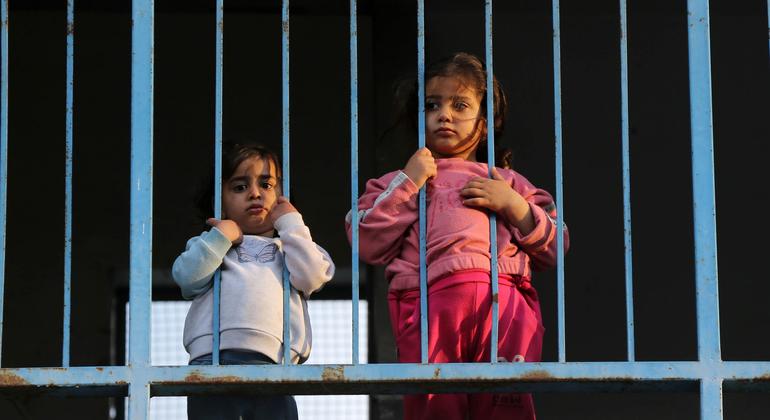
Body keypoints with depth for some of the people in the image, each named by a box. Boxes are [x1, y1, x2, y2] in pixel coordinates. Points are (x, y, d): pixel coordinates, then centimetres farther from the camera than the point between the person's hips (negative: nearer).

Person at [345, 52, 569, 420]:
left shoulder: (509, 183, 30)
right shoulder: (400, 182, 27)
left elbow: (553, 249, 20)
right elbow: (368, 244, 8)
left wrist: (515, 207, 6)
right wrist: (407, 184, 5)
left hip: (506, 298, 1)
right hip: (430, 301, -1)